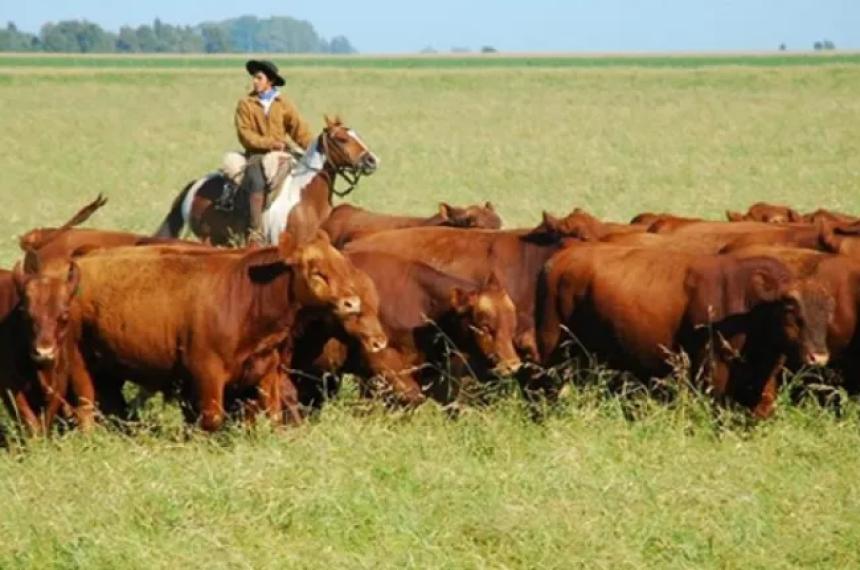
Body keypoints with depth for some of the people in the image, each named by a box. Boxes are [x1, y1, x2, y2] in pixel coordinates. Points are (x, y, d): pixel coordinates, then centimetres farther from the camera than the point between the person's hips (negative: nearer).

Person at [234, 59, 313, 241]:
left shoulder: (284, 104, 8)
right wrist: (270, 143, -15)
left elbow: (300, 130, 2)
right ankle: (256, 232, -32)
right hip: (257, 154, -3)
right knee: (258, 183, -31)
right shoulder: (246, 104, 4)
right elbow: (245, 134, -4)